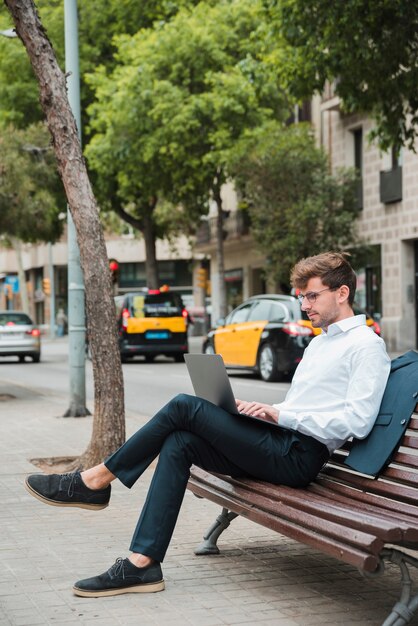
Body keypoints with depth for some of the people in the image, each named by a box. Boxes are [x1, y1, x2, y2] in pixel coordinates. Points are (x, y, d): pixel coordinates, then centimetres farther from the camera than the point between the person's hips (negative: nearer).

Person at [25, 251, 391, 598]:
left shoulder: (366, 345, -5)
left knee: (185, 406, -14)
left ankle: (94, 482, -3)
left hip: (298, 455, -9)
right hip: (279, 447, 9)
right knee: (178, 443, -10)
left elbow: (357, 421, -16)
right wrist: (260, 411, 7)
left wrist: (281, 415, -15)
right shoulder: (319, 343, 26)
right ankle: (142, 564, -14)